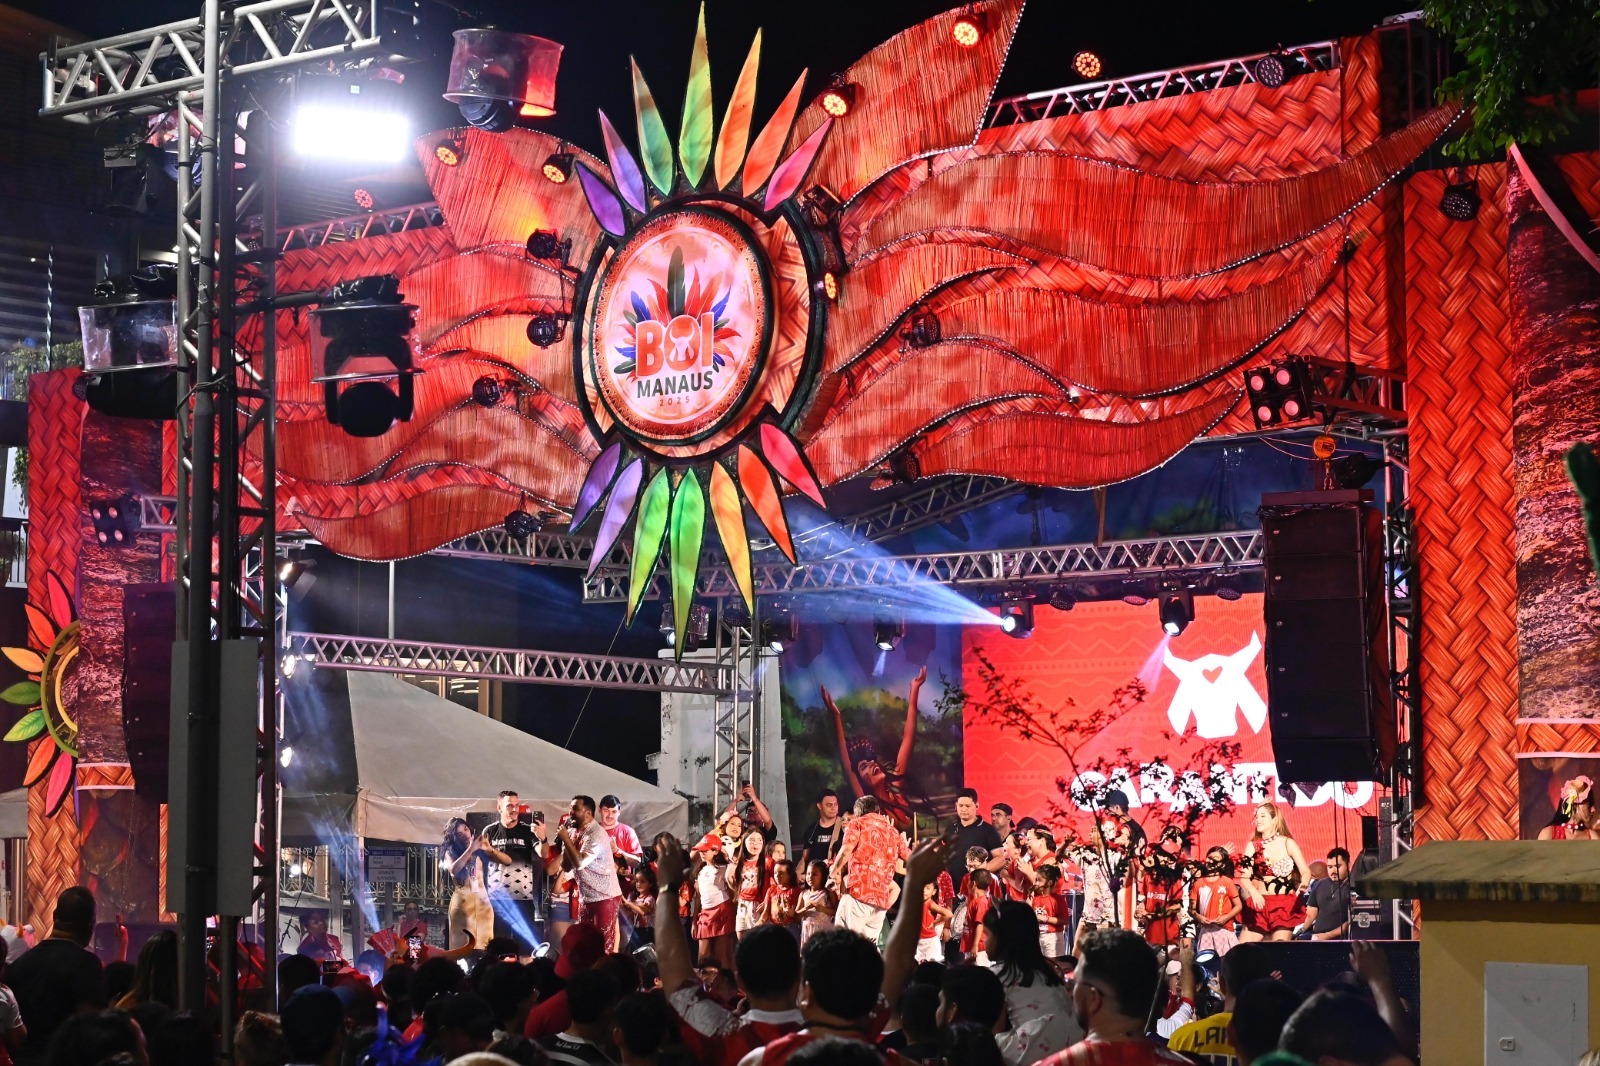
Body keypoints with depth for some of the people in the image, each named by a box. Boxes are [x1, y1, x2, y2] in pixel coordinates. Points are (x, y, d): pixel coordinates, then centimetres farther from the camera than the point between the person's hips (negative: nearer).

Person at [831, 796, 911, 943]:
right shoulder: (893, 831, 23)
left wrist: (836, 871, 5)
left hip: (858, 892, -6)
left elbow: (847, 849, -10)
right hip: (882, 898, 6)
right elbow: (910, 858, 31)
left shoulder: (858, 823, 8)